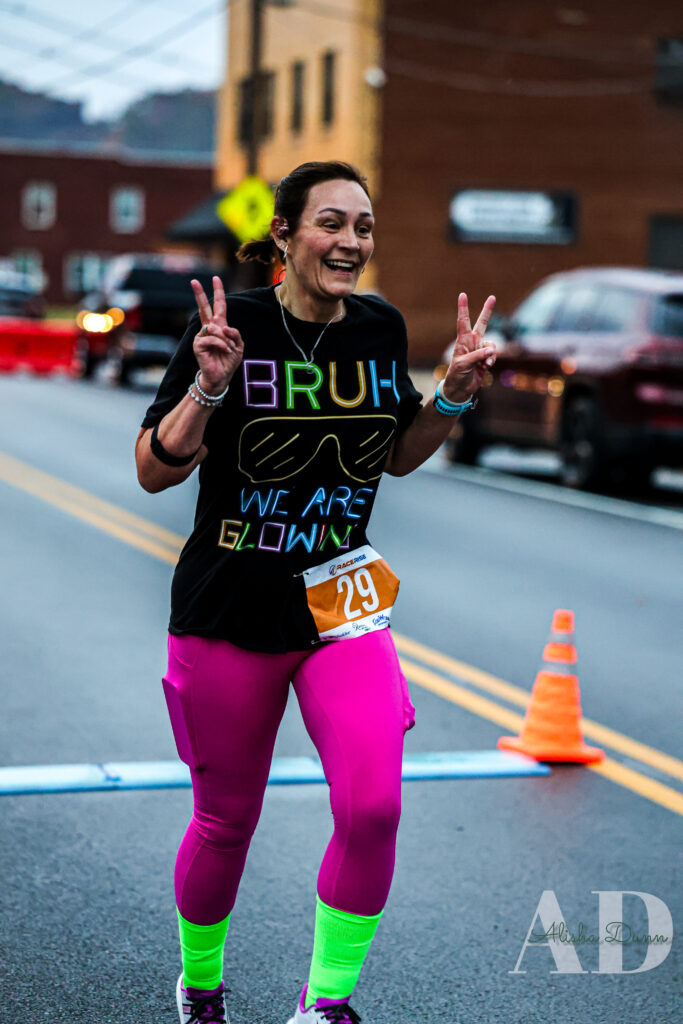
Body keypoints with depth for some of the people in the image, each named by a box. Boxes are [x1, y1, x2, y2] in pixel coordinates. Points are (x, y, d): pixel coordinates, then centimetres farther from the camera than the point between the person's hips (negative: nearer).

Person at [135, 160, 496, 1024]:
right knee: (225, 824, 11)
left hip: (343, 605, 3)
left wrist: (451, 397, -3)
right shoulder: (231, 324, -12)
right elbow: (153, 471, -10)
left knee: (373, 808, -17)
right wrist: (207, 388, -26)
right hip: (228, 617, -2)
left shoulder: (381, 328, 1)